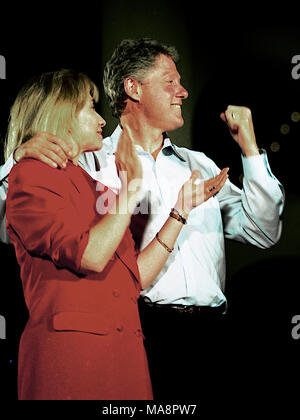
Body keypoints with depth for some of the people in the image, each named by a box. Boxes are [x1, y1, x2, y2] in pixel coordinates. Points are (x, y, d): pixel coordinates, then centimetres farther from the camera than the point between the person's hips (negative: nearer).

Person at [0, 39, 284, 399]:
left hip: (208, 332, 5)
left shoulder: (200, 165, 22)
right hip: (139, 330, -4)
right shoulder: (89, 164, 6)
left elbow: (262, 233, 16)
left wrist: (249, 149, 11)